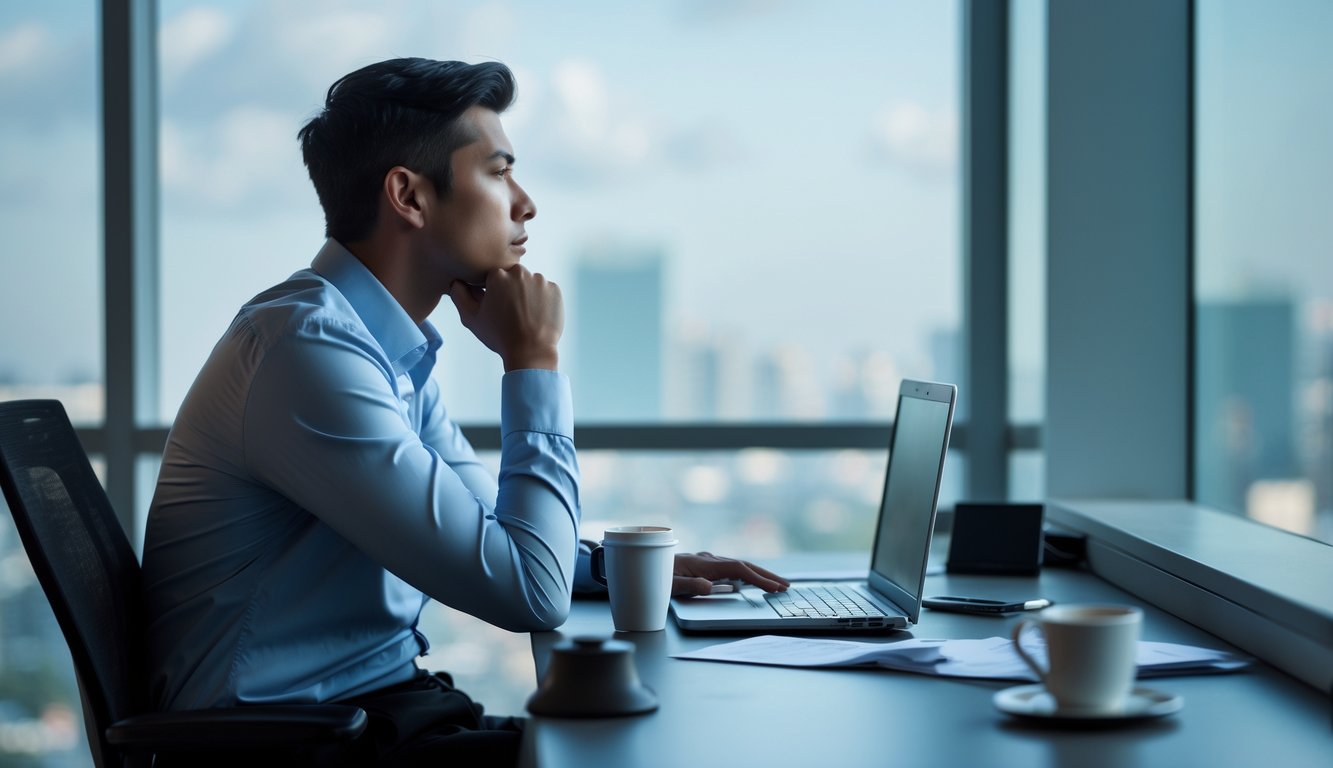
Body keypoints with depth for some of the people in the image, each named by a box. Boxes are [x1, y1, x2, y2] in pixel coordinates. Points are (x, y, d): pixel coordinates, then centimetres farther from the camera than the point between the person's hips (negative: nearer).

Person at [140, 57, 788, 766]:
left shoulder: (393, 348, 11)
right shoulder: (308, 348, -21)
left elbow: (491, 532, 24)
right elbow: (529, 593, -22)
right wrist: (533, 361, -12)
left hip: (383, 697, 10)